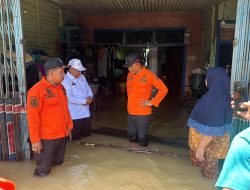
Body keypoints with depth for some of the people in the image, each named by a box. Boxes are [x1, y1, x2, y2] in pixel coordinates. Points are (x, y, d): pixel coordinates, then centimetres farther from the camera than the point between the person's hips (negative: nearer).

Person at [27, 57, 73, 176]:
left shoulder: (61, 87, 6)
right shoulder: (37, 90, -18)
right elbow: (33, 117, -18)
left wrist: (69, 125, 14)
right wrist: (35, 139, -17)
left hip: (62, 134, 7)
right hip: (47, 138, -7)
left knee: (58, 162, 24)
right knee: (43, 171, 8)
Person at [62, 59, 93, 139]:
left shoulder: (82, 77, 11)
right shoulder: (65, 80, -14)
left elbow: (88, 89, 16)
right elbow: (69, 98, -23)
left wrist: (90, 97, -7)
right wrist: (84, 101, -17)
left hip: (86, 113, 8)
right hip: (75, 116, -7)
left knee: (87, 135, 19)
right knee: (76, 138, 6)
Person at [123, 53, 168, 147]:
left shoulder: (149, 75, -13)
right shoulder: (130, 74, 5)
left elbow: (164, 89, -12)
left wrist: (152, 102, -14)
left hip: (143, 113, -5)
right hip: (130, 112, 6)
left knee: (142, 138, 6)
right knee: (132, 137, 19)